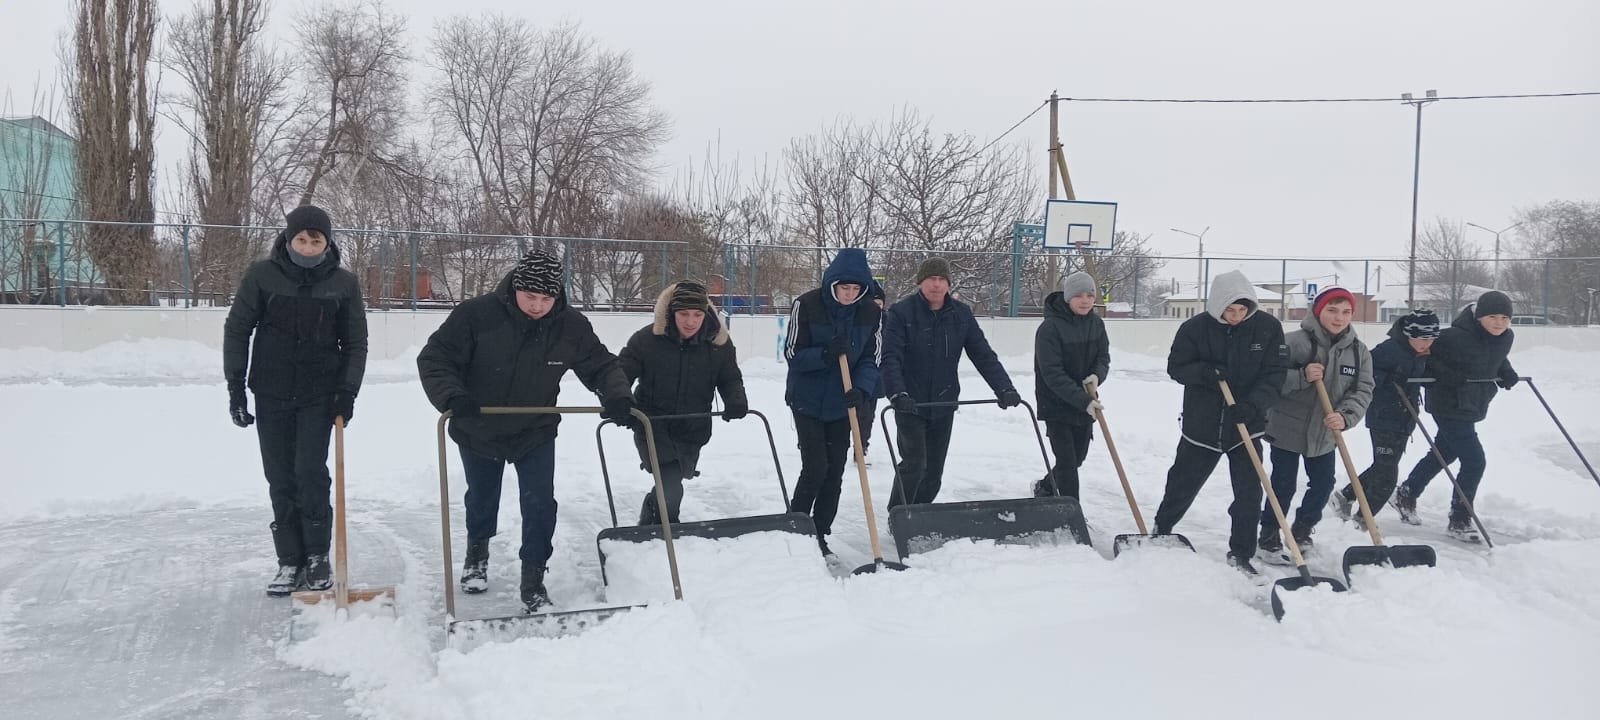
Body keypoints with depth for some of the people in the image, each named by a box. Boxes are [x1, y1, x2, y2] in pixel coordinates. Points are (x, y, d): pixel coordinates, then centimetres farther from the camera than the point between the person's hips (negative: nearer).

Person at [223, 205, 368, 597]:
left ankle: (317, 556, 7)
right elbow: (237, 329, 2)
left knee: (311, 472, -8)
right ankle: (290, 560, 14)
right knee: (281, 479, 5)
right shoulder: (262, 275, -4)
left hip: (320, 395, -1)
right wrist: (235, 387, -1)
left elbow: (355, 343, 4)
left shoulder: (343, 283, -2)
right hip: (272, 394, 1)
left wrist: (348, 391, -5)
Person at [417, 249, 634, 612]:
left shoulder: (572, 326, -18)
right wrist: (452, 396, -41)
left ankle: (533, 580, 11)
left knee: (540, 505, -7)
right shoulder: (476, 314, -27)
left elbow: (602, 365, -7)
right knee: (482, 498, 21)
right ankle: (477, 550, 52)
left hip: (536, 433, 1)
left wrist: (616, 396, -27)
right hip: (478, 431, 0)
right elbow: (434, 358, -23)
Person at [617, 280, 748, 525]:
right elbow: (621, 372, -10)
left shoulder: (719, 342, -5)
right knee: (671, 486, -20)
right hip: (652, 425, -3)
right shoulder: (647, 339, -14)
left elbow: (731, 378, 6)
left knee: (670, 486, 11)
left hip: (692, 430, 3)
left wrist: (736, 401, -16)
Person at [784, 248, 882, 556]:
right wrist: (825, 354, -30)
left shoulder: (872, 312, -6)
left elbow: (871, 360, -3)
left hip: (843, 404, 4)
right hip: (807, 401, -3)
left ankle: (819, 535, 19)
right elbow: (793, 354, -12)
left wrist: (860, 390, -22)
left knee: (835, 472, 6)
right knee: (815, 467, -9)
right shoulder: (806, 305, -15)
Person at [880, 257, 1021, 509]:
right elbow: (891, 358, -20)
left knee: (934, 471, 10)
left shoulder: (961, 314, 1)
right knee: (914, 463, -12)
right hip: (910, 404, -4)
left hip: (944, 404, 5)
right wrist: (897, 393, -36)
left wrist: (1005, 389, -15)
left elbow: (983, 355, -2)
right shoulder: (901, 312, -11)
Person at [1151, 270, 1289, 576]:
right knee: (1183, 483, 14)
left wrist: (1253, 403, -24)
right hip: (1201, 424, 0)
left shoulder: (1268, 327, -8)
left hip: (1246, 425, 0)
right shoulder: (1195, 327, -11)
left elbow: (1275, 373, -8)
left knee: (1249, 491, -3)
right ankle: (1161, 530, 36)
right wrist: (1205, 372, -25)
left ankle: (1241, 553, 10)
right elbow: (1176, 367, -5)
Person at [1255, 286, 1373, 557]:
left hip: (1325, 433, 5)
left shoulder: (1359, 351, -2)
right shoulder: (1294, 342, -17)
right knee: (1283, 485, 1)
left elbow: (1363, 390, -6)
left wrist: (1345, 416, -24)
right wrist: (1302, 377, -32)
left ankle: (1302, 529, 37)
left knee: (1323, 484, 14)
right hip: (1287, 428, -5)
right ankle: (1269, 534, 21)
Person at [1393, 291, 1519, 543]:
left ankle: (1406, 495, 41)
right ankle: (1459, 522, 3)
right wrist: (1448, 376, -27)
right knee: (1474, 461, -10)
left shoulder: (1506, 338, -1)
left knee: (1444, 454, 22)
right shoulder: (1457, 337, -25)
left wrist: (1507, 373, 3)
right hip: (1450, 406, -9)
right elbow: (1426, 353, -17)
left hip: (1473, 407, 9)